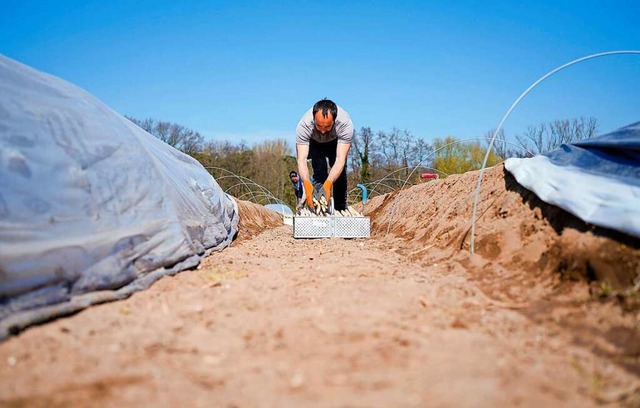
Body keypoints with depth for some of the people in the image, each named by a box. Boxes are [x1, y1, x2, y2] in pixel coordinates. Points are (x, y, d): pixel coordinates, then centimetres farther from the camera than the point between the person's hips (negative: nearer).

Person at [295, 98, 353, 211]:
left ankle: (340, 210, 3)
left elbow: (340, 159, -45)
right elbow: (301, 159, -44)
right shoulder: (304, 125, -41)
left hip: (337, 141, 0)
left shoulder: (346, 123, -42)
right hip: (314, 142, 0)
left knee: (340, 173, -12)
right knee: (320, 172, -18)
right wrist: (307, 184, -62)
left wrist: (329, 183, -60)